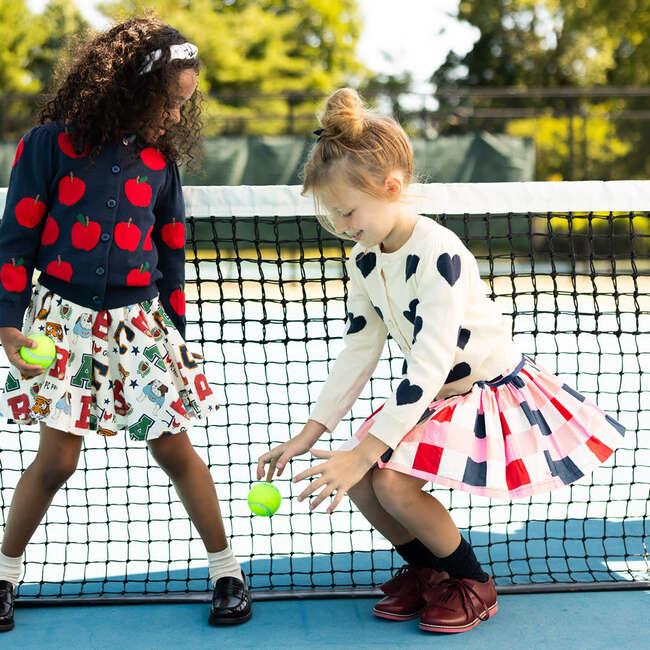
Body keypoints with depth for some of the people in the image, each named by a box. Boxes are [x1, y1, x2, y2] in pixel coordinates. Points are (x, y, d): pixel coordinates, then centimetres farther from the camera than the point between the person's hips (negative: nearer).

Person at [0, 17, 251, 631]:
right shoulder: (50, 144, -5)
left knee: (174, 448, 2)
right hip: (63, 315, -2)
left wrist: (176, 332, 14)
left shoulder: (159, 160, 6)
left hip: (139, 320, 3)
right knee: (57, 457, -3)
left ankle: (226, 571, 15)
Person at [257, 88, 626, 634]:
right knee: (354, 479, -8)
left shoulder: (439, 254, -29)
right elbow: (359, 352, 3)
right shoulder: (363, 260, -3)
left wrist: (363, 453, -34)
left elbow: (429, 367, -32)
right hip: (434, 396, 8)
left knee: (393, 481, -24)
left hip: (493, 391, -8)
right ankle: (424, 568, 17)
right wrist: (308, 435, -3)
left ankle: (474, 584, 0)